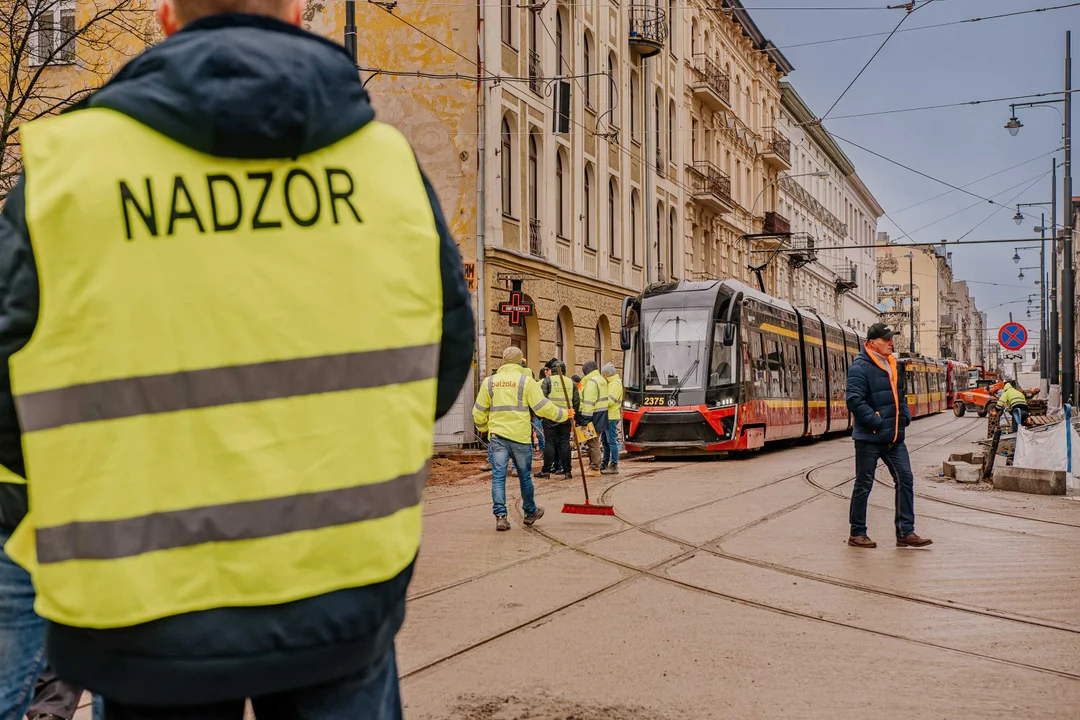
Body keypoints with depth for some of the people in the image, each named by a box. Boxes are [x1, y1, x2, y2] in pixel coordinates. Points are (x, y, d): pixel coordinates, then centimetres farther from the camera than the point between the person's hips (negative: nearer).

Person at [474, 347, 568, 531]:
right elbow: (542, 406, -7)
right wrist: (563, 414, 6)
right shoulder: (526, 380, -4)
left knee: (498, 475, 2)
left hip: (497, 434, 2)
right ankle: (530, 512, 29)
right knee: (525, 475, 13)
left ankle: (500, 515, -8)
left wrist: (483, 427, 30)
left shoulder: (490, 382, 6)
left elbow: (479, 411, 11)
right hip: (520, 434, -2)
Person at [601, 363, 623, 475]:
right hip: (607, 416, 10)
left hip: (612, 417, -10)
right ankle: (605, 464, 22)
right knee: (605, 441, 15)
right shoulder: (611, 382, 20)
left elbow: (610, 400, -21)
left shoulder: (615, 383, -12)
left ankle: (614, 466, -7)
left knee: (612, 441, -9)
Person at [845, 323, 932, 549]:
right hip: (869, 438, -8)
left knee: (905, 480, 3)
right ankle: (857, 534, 13)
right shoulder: (860, 368, -13)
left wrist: (905, 416, 10)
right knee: (864, 485, 2)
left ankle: (905, 533, 8)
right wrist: (877, 422, -20)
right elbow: (854, 401, -21)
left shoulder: (891, 365, 14)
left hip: (894, 437, 8)